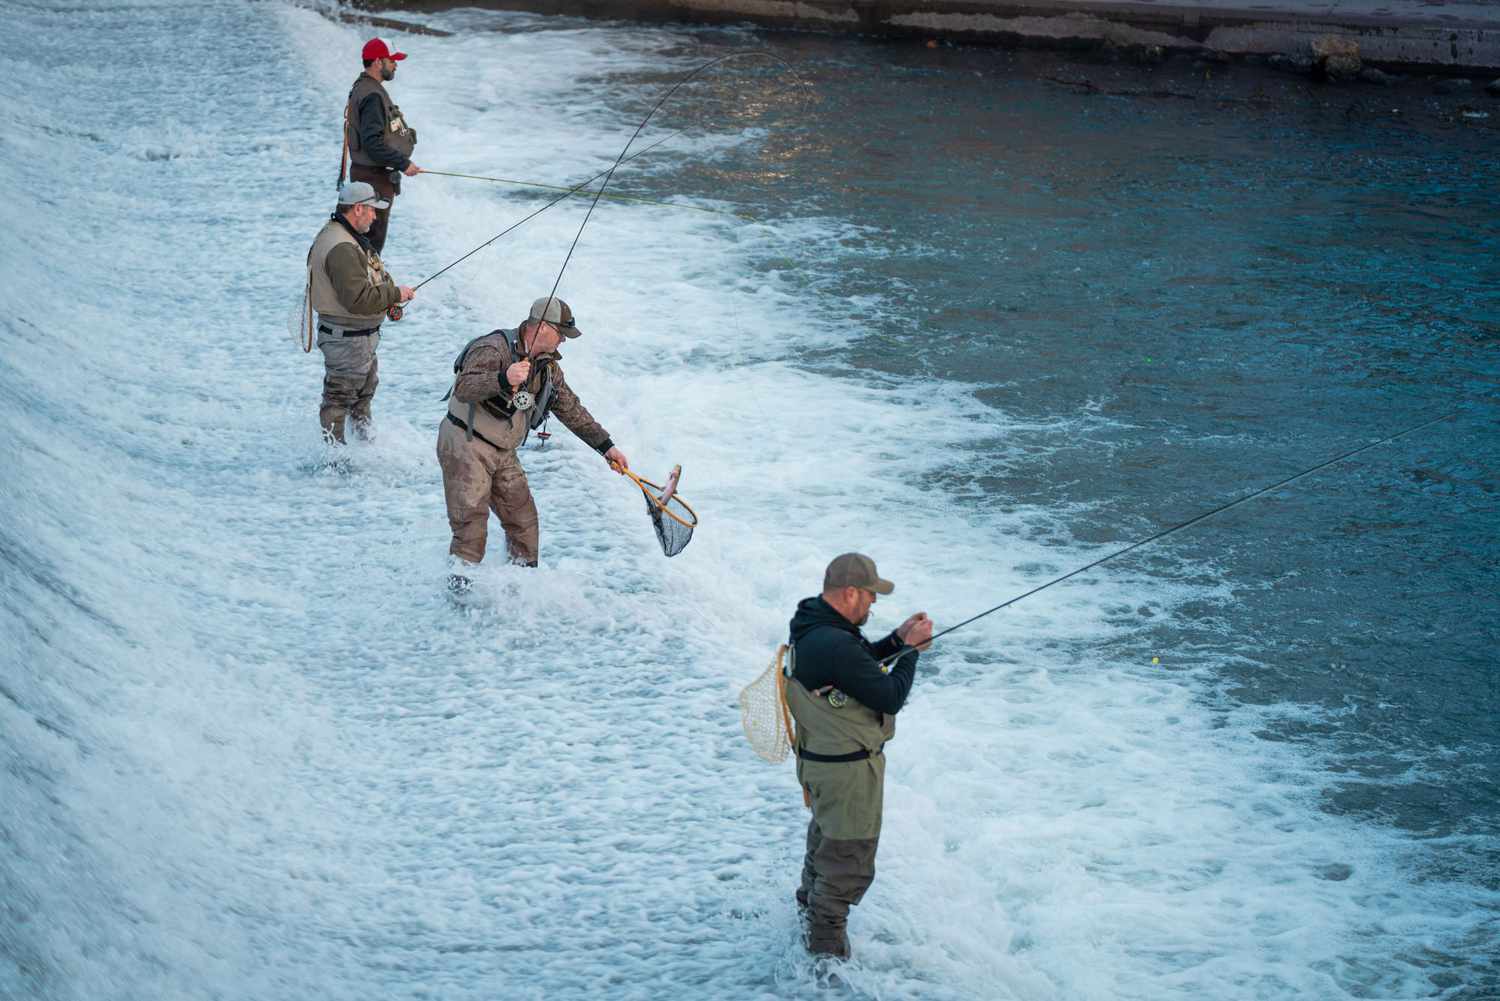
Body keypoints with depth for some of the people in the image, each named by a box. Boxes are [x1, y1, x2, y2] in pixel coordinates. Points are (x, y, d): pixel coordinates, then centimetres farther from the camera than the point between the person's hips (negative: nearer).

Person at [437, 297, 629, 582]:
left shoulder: (548, 366, 8)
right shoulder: (494, 349, -18)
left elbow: (571, 410, 15)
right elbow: (463, 388, -31)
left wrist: (606, 446, 11)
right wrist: (504, 379, -47)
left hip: (503, 452, 8)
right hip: (465, 444, -8)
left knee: (522, 515, 7)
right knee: (471, 516, -13)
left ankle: (525, 567, 21)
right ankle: (461, 575, -5)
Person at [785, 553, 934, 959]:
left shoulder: (812, 626, -2)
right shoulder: (835, 645, -33)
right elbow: (890, 697, -26)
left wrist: (898, 639, 2)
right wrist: (911, 649, -14)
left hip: (819, 758, 10)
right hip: (847, 770, -10)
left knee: (826, 835, 32)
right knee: (849, 860, 6)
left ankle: (810, 906, 53)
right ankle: (827, 948, 19)